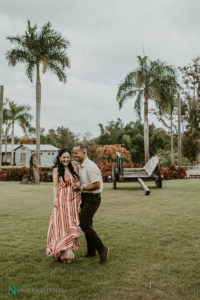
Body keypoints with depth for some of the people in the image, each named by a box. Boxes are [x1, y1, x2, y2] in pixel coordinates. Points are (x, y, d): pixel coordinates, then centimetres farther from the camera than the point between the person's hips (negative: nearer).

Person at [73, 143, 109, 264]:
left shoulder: (90, 167, -20)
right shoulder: (81, 166, 11)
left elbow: (97, 185, -24)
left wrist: (81, 188, -18)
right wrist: (78, 186, 7)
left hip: (92, 198, -10)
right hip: (85, 197, 10)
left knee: (84, 223, -13)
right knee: (87, 223, 15)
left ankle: (102, 249, -3)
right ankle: (91, 251, 29)